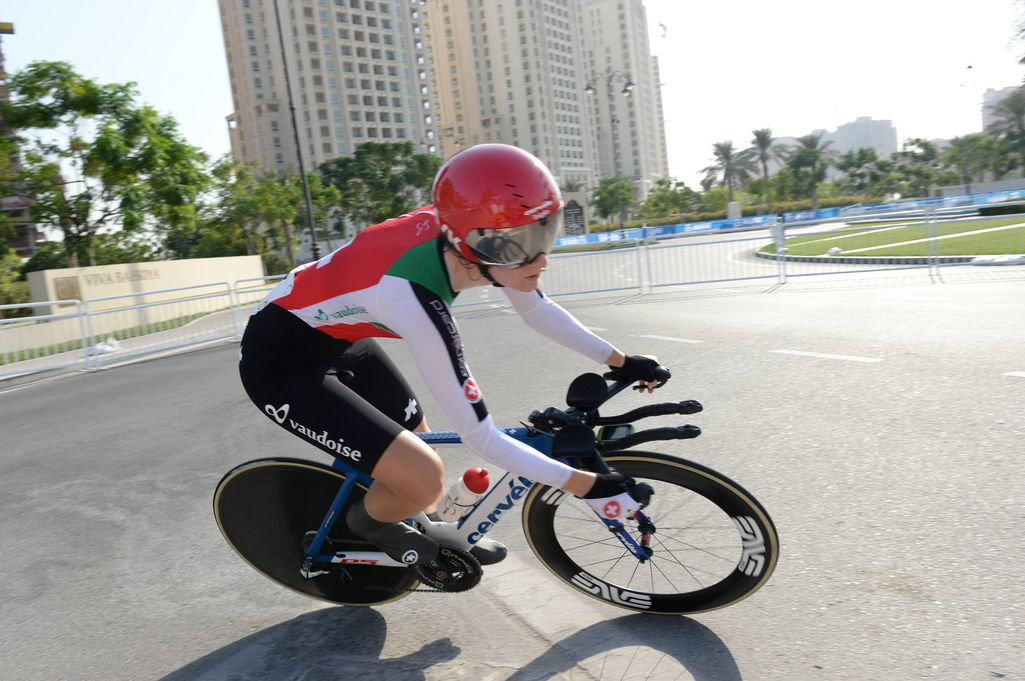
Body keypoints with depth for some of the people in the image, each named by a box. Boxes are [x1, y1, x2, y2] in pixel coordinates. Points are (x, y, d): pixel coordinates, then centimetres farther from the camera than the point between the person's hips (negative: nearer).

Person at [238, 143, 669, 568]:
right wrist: (587, 485, -25)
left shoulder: (456, 235, -17)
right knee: (423, 478, -16)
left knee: (421, 447, 13)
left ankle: (433, 537, 41)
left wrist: (621, 362, 3)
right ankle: (367, 522, 16)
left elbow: (537, 309, 2)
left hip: (336, 338, 8)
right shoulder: (416, 300, -38)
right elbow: (480, 438, -31)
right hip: (282, 363, -7)